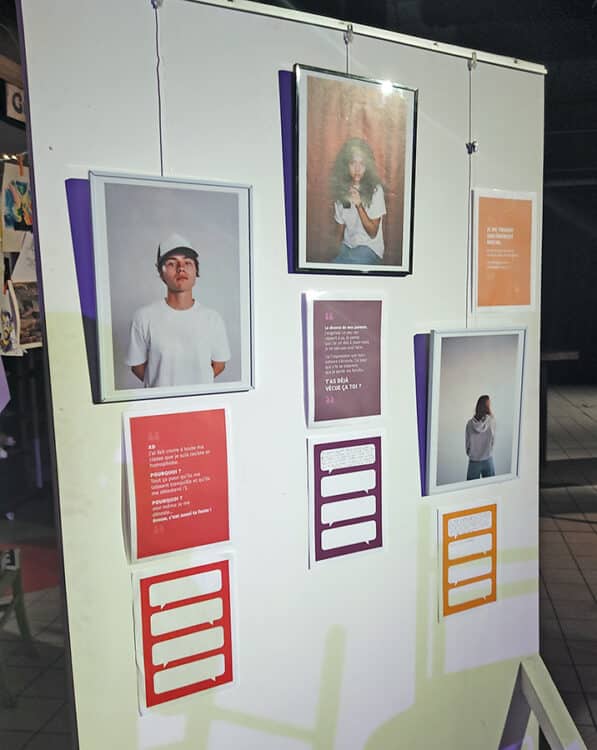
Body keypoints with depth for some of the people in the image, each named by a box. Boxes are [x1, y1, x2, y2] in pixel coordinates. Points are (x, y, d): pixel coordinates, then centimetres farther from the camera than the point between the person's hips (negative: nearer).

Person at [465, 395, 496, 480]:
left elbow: (467, 444, 0)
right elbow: (493, 441, 0)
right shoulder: (491, 421, -11)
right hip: (488, 460, -1)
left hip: (474, 461, 1)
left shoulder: (470, 423, -8)